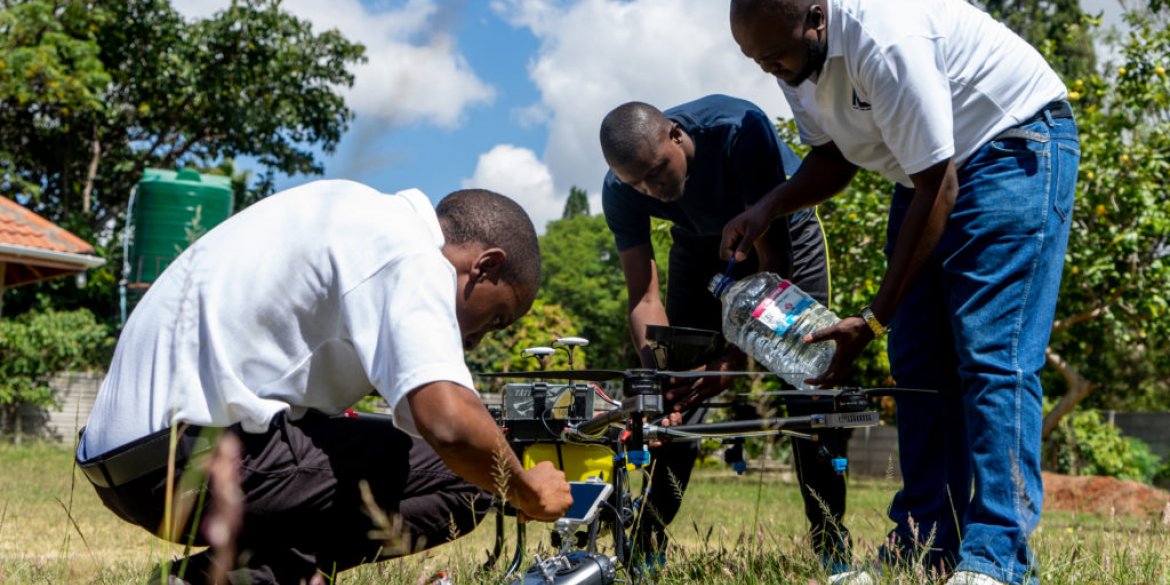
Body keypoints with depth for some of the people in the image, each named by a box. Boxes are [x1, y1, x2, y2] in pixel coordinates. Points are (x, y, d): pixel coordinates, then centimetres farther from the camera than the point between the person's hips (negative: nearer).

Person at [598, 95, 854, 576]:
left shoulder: (740, 129, -39)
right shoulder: (619, 193, -27)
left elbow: (773, 259, -38)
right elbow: (644, 297, -27)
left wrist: (735, 357, -48)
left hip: (781, 232, -3)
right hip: (701, 244, 3)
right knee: (676, 395, -7)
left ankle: (833, 548, -6)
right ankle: (646, 545, 1)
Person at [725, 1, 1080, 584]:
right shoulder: (794, 54, -6)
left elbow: (937, 189, -29)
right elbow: (833, 156, 8)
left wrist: (873, 319, -26)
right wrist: (766, 207, -13)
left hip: (1015, 143, -8)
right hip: (929, 164, 9)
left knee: (991, 355, -17)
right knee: (917, 362, 2)